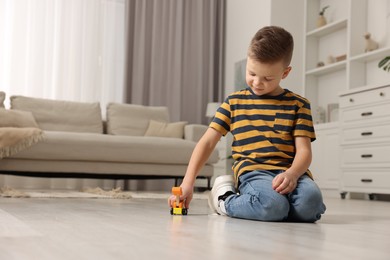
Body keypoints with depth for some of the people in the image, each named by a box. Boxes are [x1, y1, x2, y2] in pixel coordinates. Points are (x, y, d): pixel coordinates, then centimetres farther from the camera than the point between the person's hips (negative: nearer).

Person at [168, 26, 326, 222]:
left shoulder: (298, 104, 10)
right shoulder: (235, 102, 12)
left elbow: (304, 150, 3)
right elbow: (207, 142, 9)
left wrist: (292, 175, -20)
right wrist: (188, 183, -1)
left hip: (289, 171, 2)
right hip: (252, 170, -1)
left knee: (311, 201, -32)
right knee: (273, 206, -34)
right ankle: (225, 198, -3)